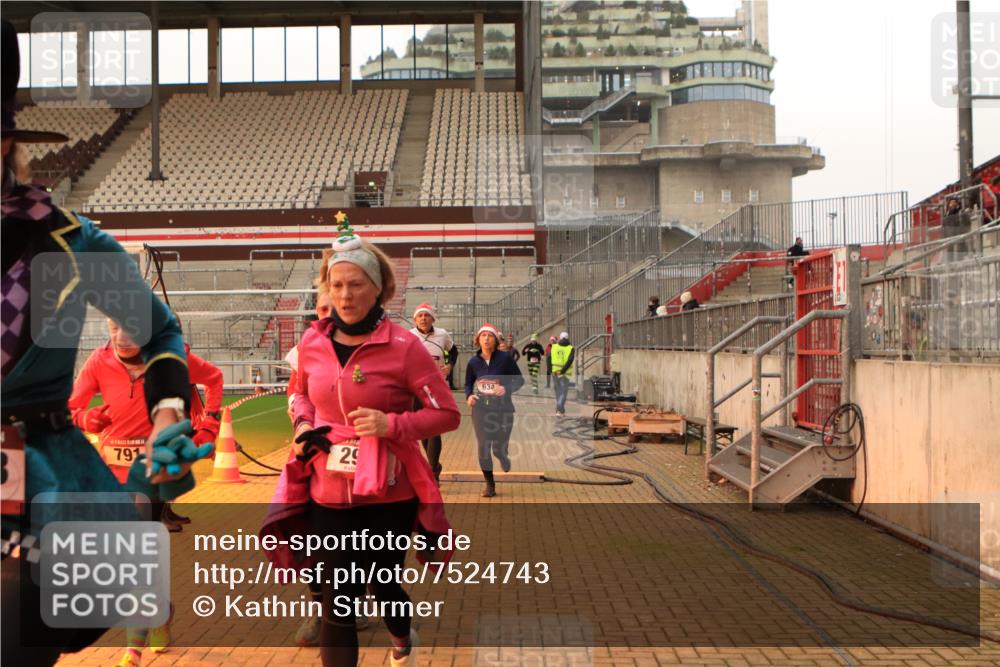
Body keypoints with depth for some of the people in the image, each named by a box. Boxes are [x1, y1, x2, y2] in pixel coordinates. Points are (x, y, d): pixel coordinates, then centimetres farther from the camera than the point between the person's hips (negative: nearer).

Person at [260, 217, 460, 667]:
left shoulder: (402, 346, -13)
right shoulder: (312, 342, -1)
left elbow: (447, 413, -9)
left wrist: (392, 424, -22)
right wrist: (303, 425, -1)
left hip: (389, 493, -2)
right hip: (328, 492, 2)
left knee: (383, 584, 17)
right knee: (336, 600, 3)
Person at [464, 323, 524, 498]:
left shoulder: (505, 358, -8)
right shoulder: (473, 362, 0)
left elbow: (519, 380, -2)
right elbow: (468, 384, 12)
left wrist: (507, 388, -20)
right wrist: (469, 396, -9)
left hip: (503, 409, -2)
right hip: (480, 409, 2)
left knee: (499, 448, 2)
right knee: (483, 448, -1)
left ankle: (504, 460, 42)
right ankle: (490, 484, 17)